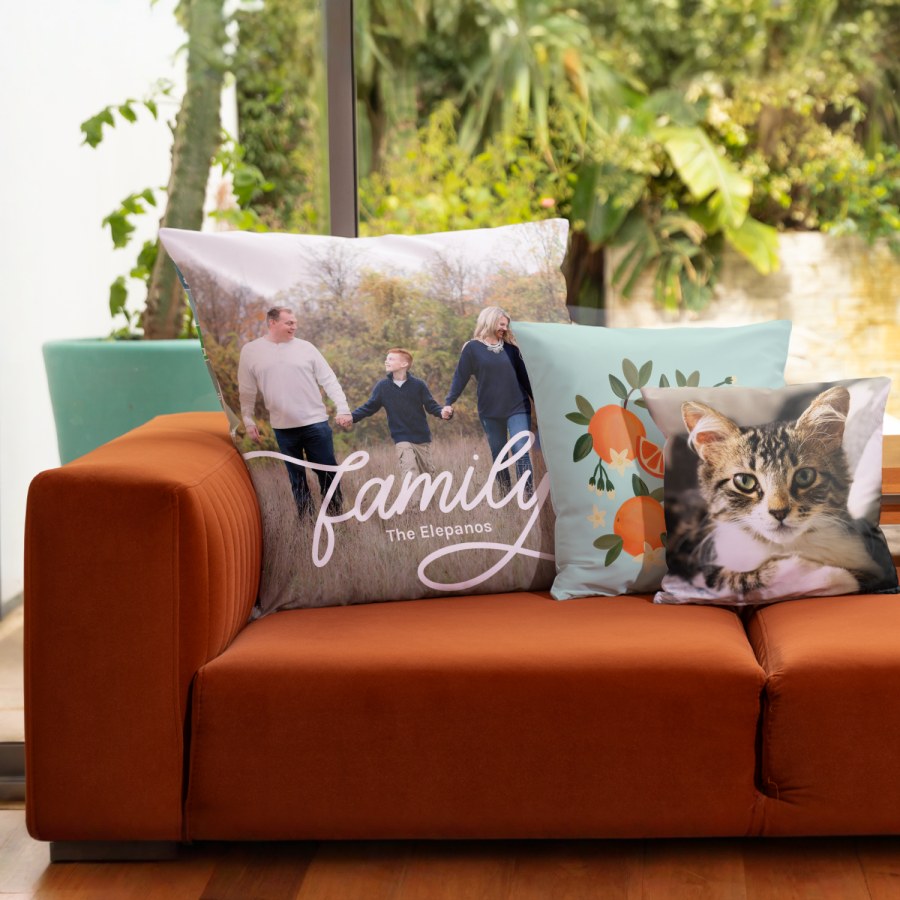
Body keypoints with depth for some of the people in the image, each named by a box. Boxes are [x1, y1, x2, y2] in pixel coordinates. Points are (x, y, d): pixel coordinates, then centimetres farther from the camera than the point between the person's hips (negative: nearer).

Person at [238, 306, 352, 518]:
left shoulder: (305, 347, 2)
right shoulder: (250, 351, 1)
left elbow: (329, 380, 3)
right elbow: (247, 391, 8)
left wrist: (342, 408, -5)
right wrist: (248, 421, 6)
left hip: (316, 422, 0)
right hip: (283, 428, 0)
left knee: (328, 472, 3)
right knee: (296, 476, 8)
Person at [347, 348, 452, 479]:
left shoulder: (418, 385, -5)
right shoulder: (382, 386, -1)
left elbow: (431, 406, -2)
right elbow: (369, 407, 5)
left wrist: (443, 412, -24)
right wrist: (352, 416, -10)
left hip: (423, 439, 1)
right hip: (402, 440, -1)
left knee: (427, 475, 12)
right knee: (410, 476, -19)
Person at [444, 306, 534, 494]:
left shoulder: (510, 348, 8)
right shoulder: (473, 348, 0)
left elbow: (523, 376, 13)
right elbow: (461, 377, 2)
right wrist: (449, 402, -4)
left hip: (517, 409, 1)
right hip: (490, 413, 0)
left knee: (521, 452, -10)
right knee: (499, 457, 8)